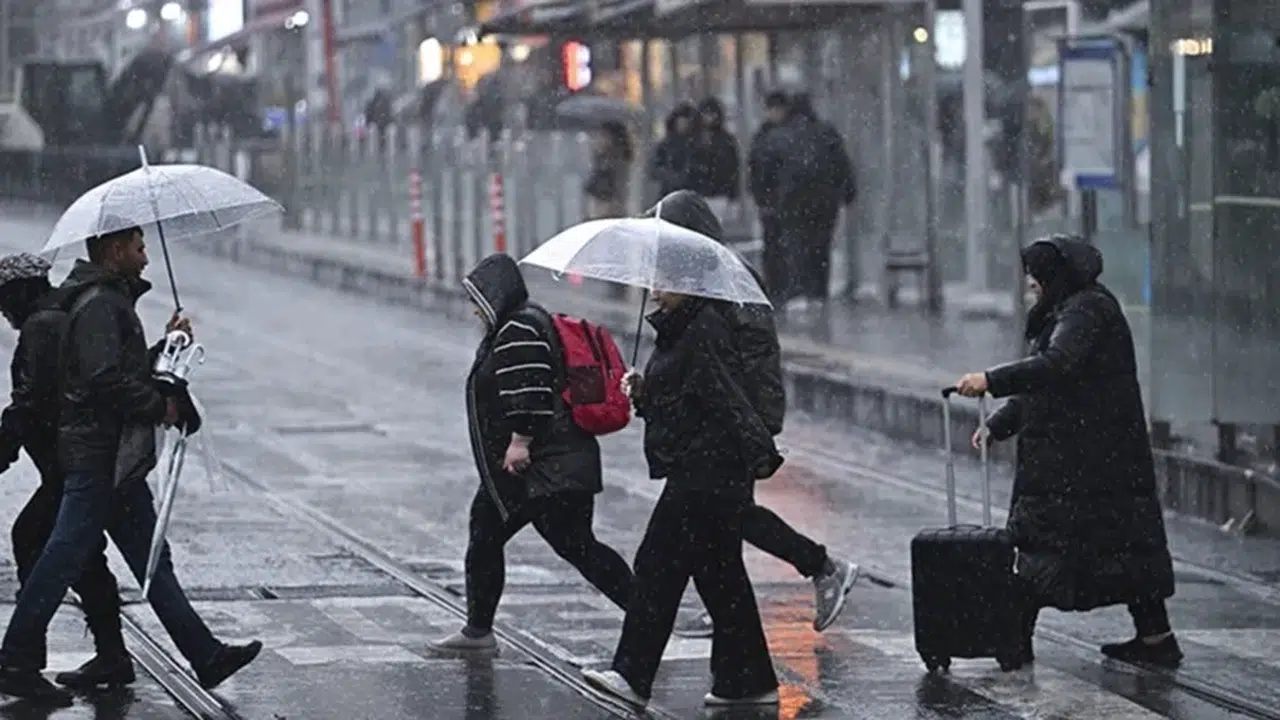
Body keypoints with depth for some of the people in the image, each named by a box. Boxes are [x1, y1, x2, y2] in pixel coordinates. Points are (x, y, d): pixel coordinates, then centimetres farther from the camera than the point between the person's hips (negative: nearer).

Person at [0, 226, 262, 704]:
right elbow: (106, 377, -25)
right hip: (99, 456, -11)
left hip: (115, 460, 11)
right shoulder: (98, 305, -14)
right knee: (65, 557, -7)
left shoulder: (111, 301, 19)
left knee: (152, 559, 11)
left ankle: (205, 656, 13)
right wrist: (159, 404, -16)